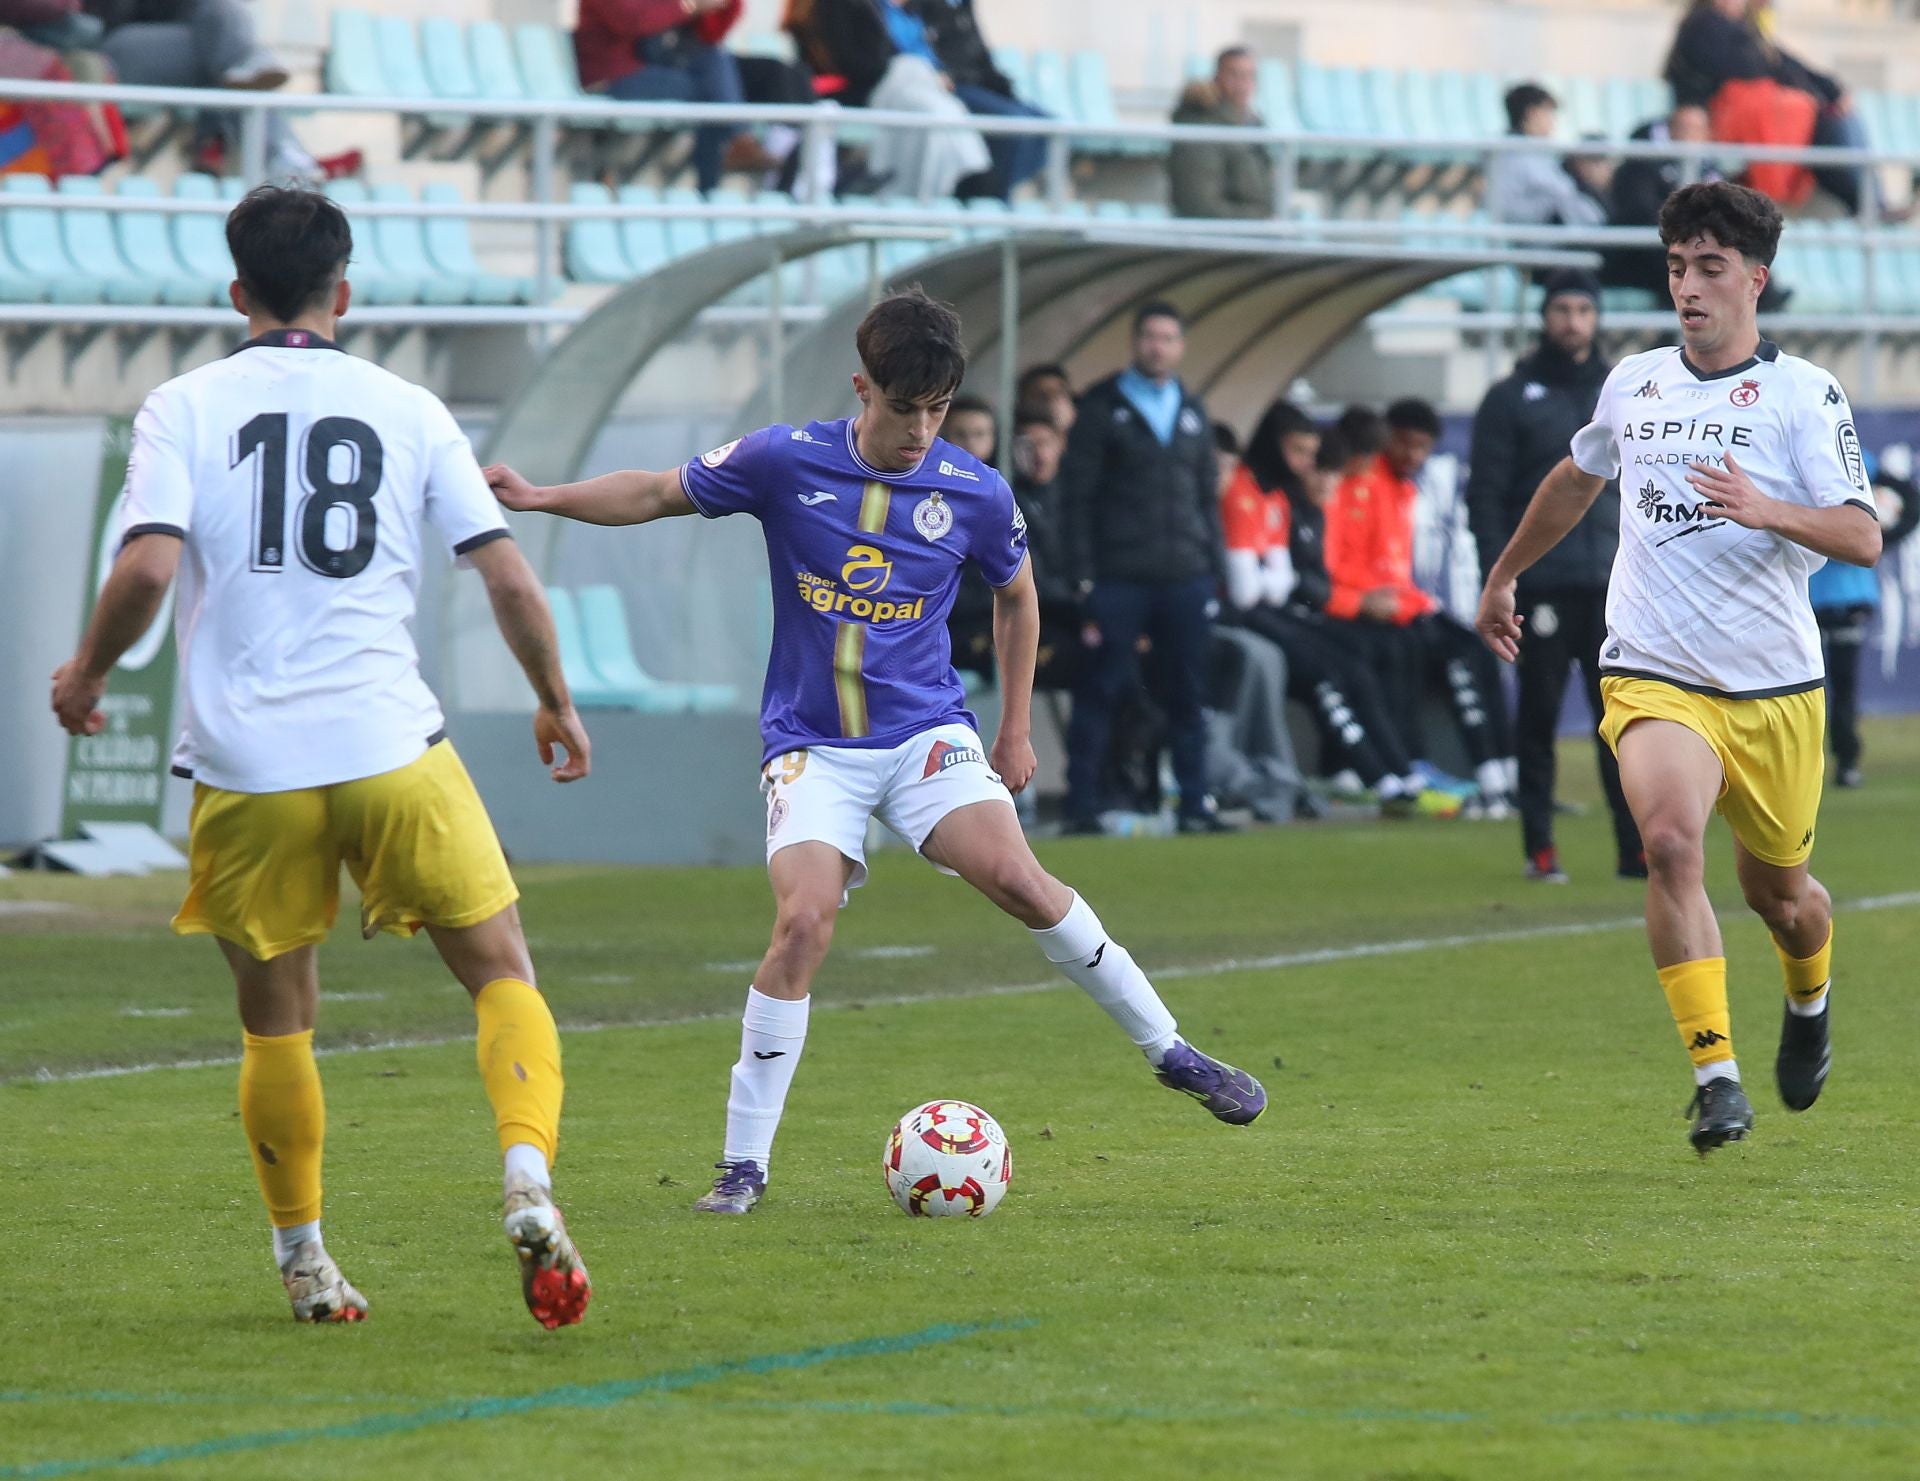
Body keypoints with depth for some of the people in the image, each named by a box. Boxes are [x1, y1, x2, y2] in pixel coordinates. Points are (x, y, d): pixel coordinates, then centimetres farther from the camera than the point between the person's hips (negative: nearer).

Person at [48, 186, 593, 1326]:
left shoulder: (184, 409, 2)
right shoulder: (408, 409, 6)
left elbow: (148, 567, -10)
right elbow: (510, 576, 3)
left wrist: (87, 674, 7)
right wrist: (557, 701, 18)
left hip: (246, 762, 0)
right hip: (392, 749, 0)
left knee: (277, 1021, 14)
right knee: (503, 973, 8)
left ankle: (304, 1260, 20)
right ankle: (530, 1181, -15)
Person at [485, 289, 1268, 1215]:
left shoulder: (976, 494, -3)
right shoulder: (785, 462, -7)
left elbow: (1016, 596, 15)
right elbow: (658, 495, 5)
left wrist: (1017, 731, 16)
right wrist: (537, 498, -6)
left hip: (927, 731, 1)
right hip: (812, 746, -1)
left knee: (1013, 874, -22)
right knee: (803, 923, -20)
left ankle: (1168, 1050, -4)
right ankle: (743, 1165, -9)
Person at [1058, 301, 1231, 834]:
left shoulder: (1192, 411, 15)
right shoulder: (1102, 406, 2)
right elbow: (1077, 495, -2)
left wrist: (1216, 568, 11)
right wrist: (1084, 576, -8)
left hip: (1186, 579, 4)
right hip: (1119, 579, -4)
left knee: (1188, 694, 4)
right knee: (1099, 693, -3)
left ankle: (1194, 804, 8)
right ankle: (1081, 805, 1)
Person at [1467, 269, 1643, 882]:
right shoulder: (1512, 399, 4)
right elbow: (1485, 496, 0)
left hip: (1612, 580, 2)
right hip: (1542, 582, -2)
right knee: (1539, 717, 0)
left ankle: (1635, 847, 0)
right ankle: (1540, 848, 6)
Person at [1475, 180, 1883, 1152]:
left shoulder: (1803, 395, -6)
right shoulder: (1632, 385, 7)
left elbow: (1862, 537, -16)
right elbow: (1577, 480, 28)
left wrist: (1768, 511, -34)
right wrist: (1504, 576, 37)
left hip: (1774, 689, -1)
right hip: (1653, 676, 1)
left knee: (1777, 891, 13)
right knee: (1670, 840, -26)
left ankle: (1810, 1002, 51)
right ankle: (1715, 1077, -27)